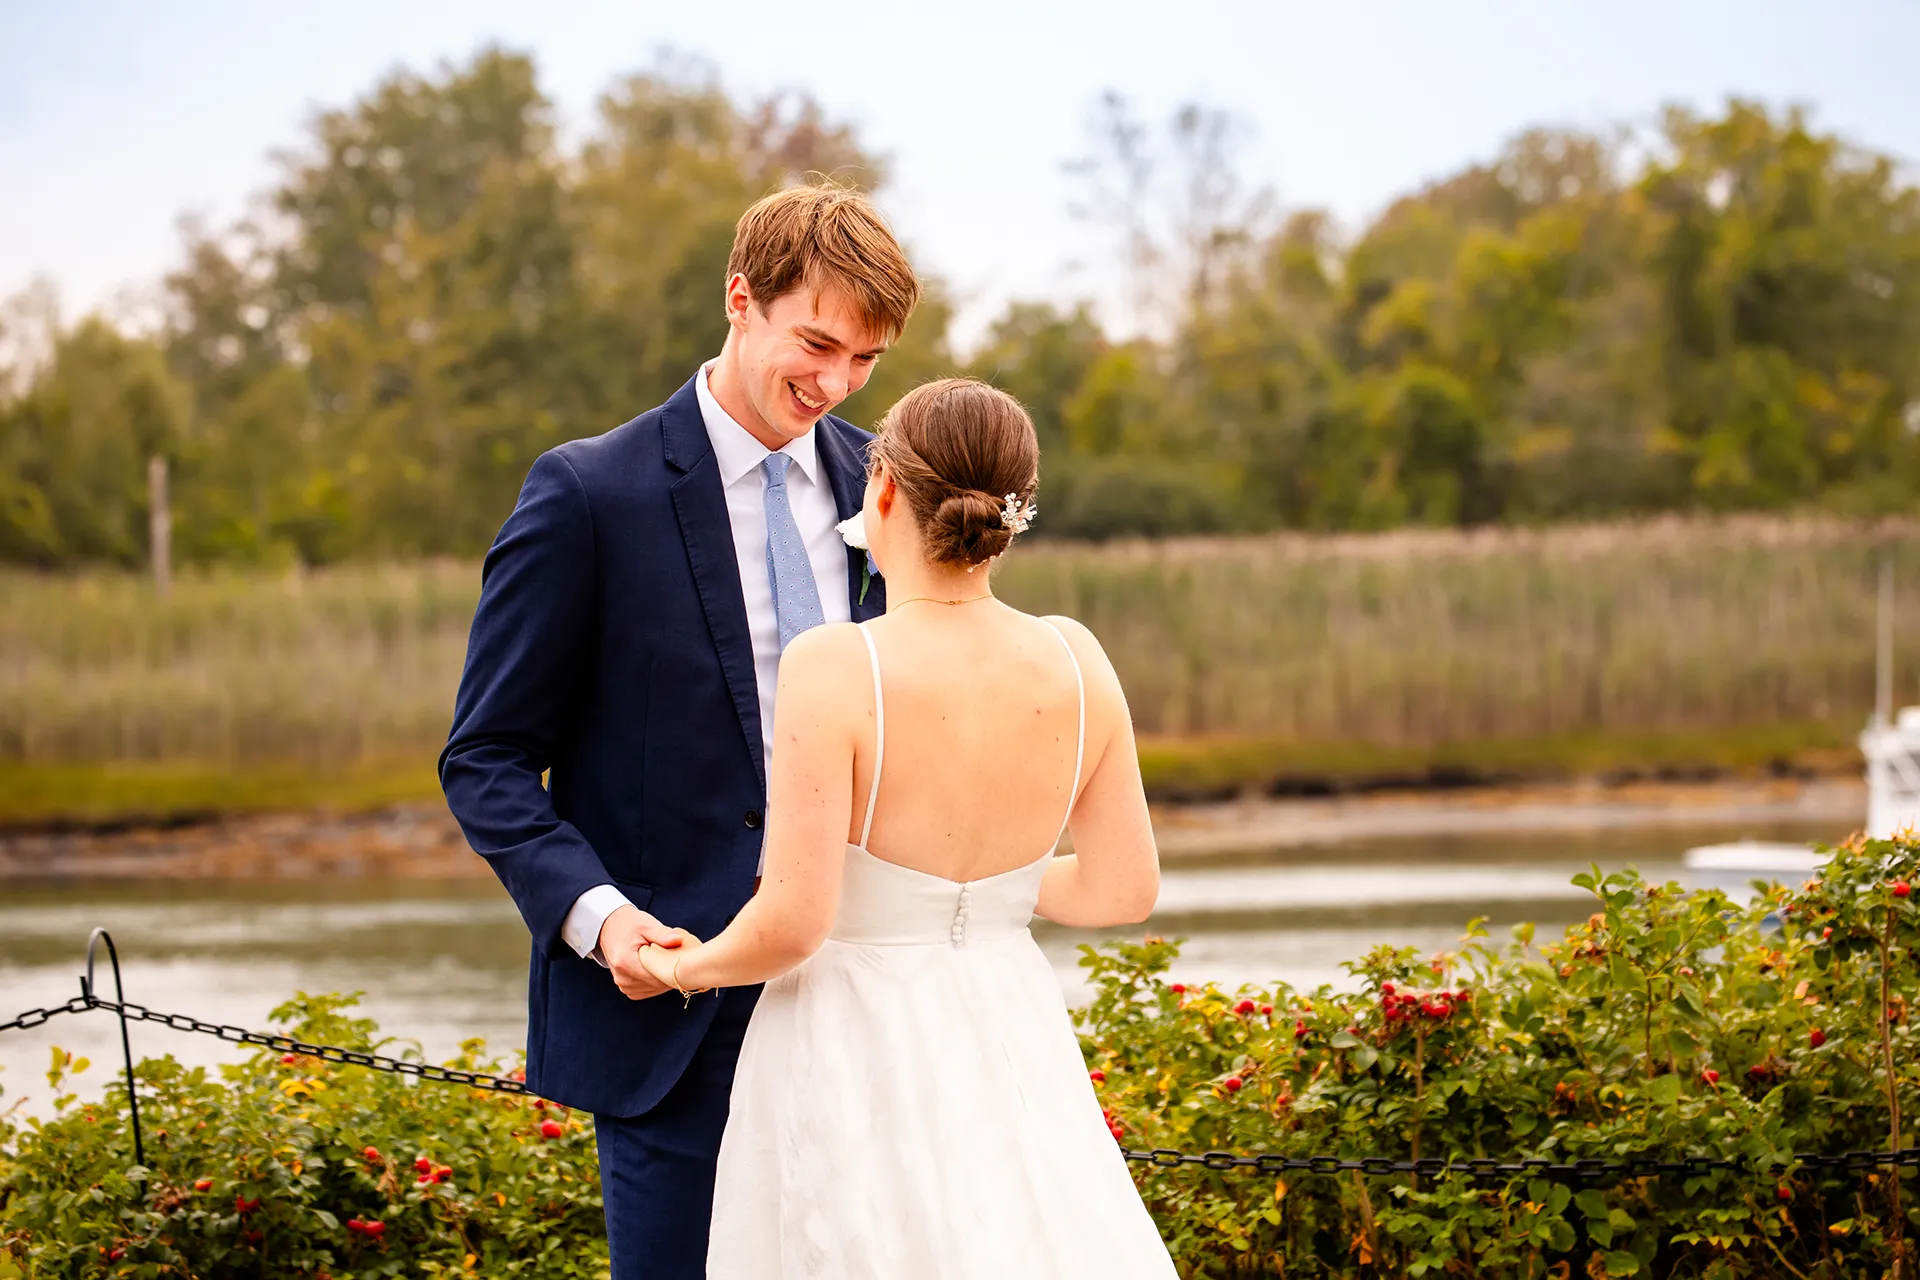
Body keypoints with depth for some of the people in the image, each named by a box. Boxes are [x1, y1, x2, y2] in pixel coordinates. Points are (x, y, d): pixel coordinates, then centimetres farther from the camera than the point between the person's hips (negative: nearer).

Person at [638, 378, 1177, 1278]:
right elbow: (1123, 888, 6)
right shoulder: (1072, 662, -3)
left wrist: (694, 967, 2)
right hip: (1010, 1054, 4)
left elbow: (793, 922, -18)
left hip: (858, 1056, -4)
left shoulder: (834, 667, -17)